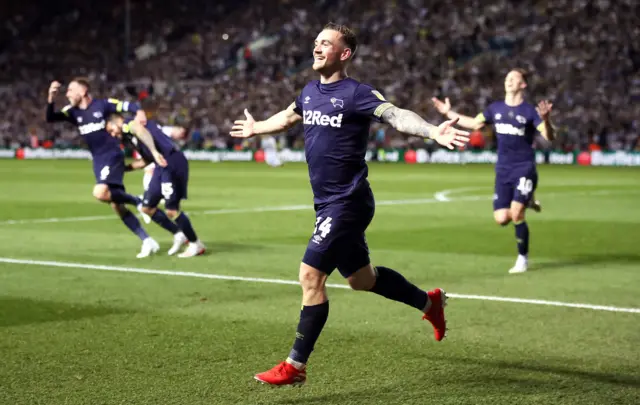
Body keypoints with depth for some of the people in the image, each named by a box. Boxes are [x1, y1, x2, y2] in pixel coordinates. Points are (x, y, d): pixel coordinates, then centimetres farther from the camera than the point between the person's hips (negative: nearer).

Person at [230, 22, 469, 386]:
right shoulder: (310, 91, 10)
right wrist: (256, 128, 48)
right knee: (361, 278, 18)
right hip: (328, 203, 9)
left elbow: (396, 115, -27)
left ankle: (295, 366, -1)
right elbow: (289, 117, 32)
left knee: (310, 276, -10)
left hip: (347, 203, -9)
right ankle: (429, 302, 39)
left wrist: (434, 132, -45)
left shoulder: (356, 93, -13)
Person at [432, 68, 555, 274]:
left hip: (524, 170, -5)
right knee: (502, 219, -4)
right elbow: (475, 123, 21)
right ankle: (528, 202, 29)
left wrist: (545, 119, -35)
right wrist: (449, 113, 18)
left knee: (516, 215, -15)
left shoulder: (529, 111, -8)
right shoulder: (495, 108, 6)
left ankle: (523, 259, 6)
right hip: (503, 171, 5)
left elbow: (549, 137, -16)